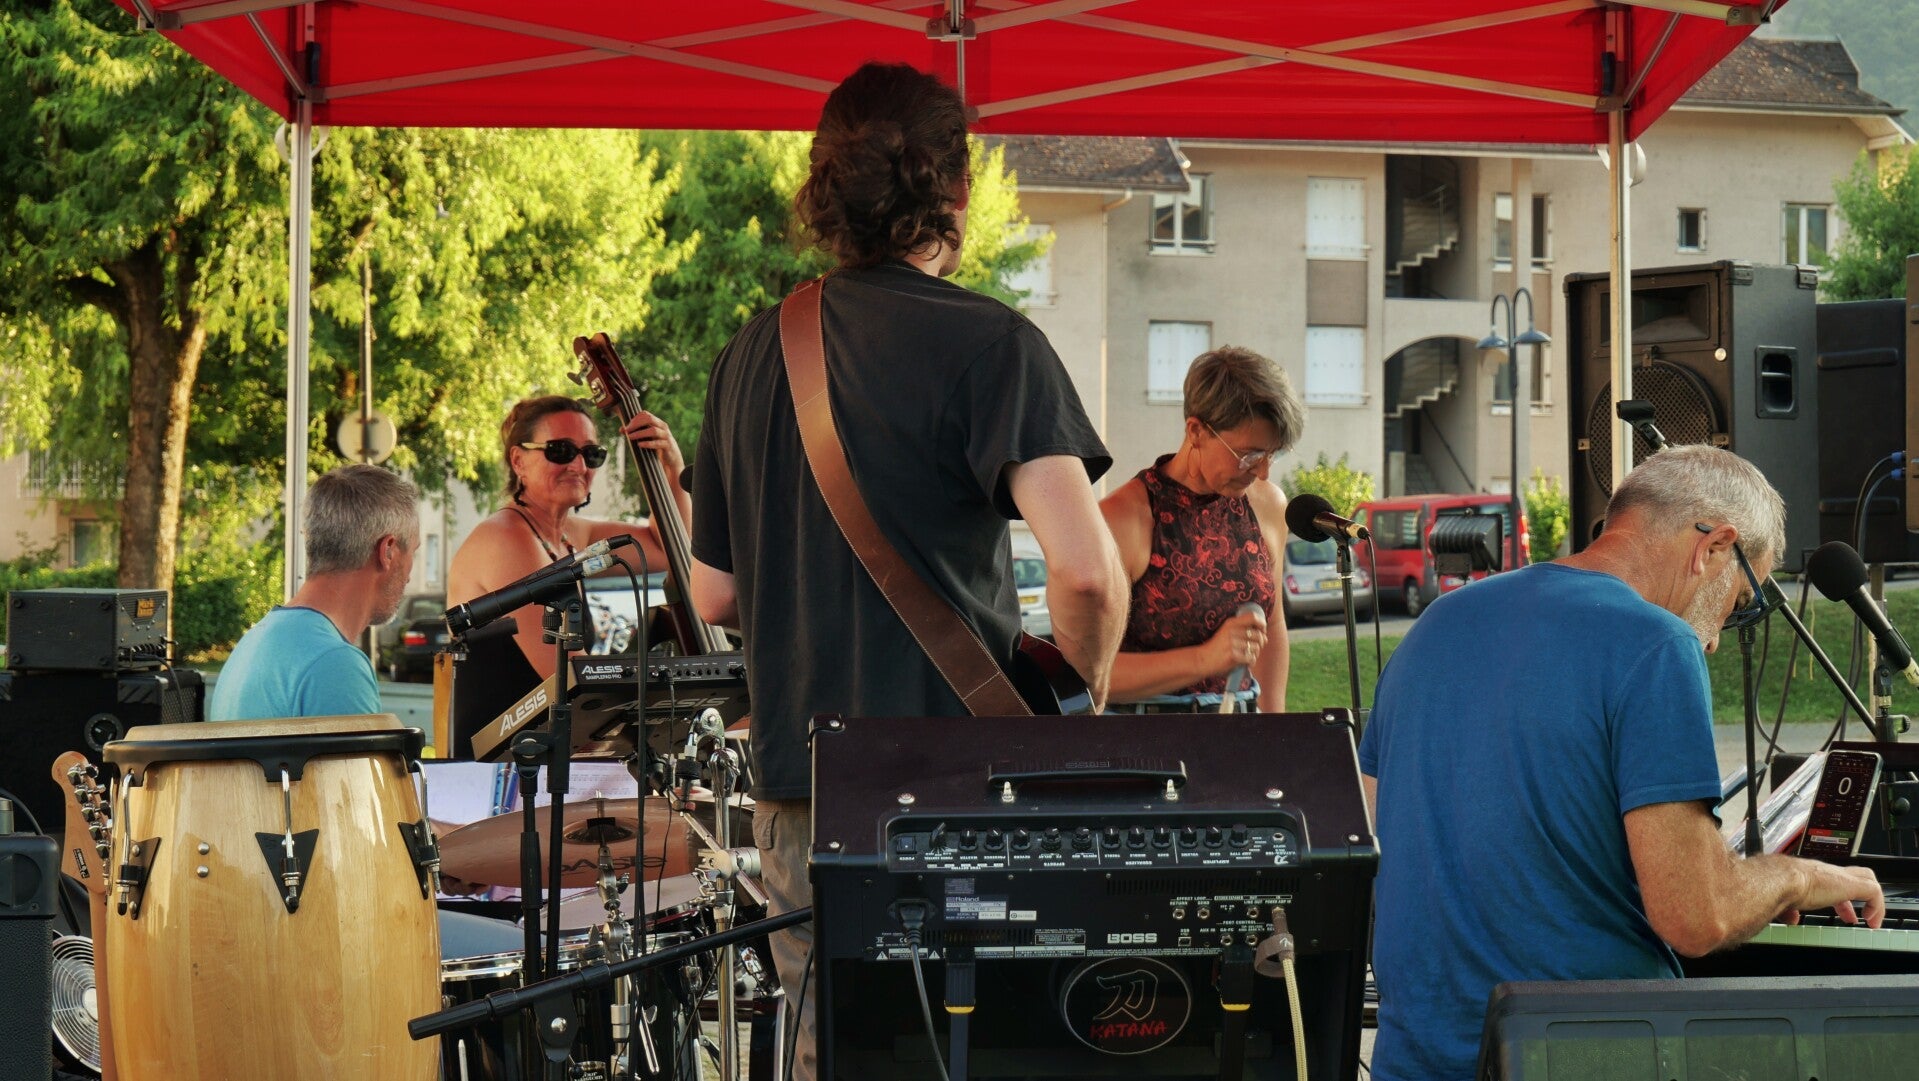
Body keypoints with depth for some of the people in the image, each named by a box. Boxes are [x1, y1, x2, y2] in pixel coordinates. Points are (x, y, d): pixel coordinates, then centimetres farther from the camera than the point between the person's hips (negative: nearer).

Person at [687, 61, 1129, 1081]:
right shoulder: (988, 344, -9)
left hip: (796, 789, 6)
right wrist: (1080, 697, -3)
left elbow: (714, 595, 14)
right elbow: (1085, 572, -20)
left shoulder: (753, 350, 9)